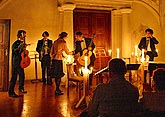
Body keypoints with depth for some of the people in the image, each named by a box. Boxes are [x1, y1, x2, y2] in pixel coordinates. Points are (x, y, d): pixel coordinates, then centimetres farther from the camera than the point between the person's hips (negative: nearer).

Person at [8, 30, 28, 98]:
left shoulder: (22, 43, 11)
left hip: (21, 62, 8)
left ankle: (21, 88, 35)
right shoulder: (16, 43, -13)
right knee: (14, 76, -7)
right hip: (16, 62, -8)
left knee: (22, 75, 16)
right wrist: (18, 48, -36)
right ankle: (11, 92, -2)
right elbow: (13, 52, -24)